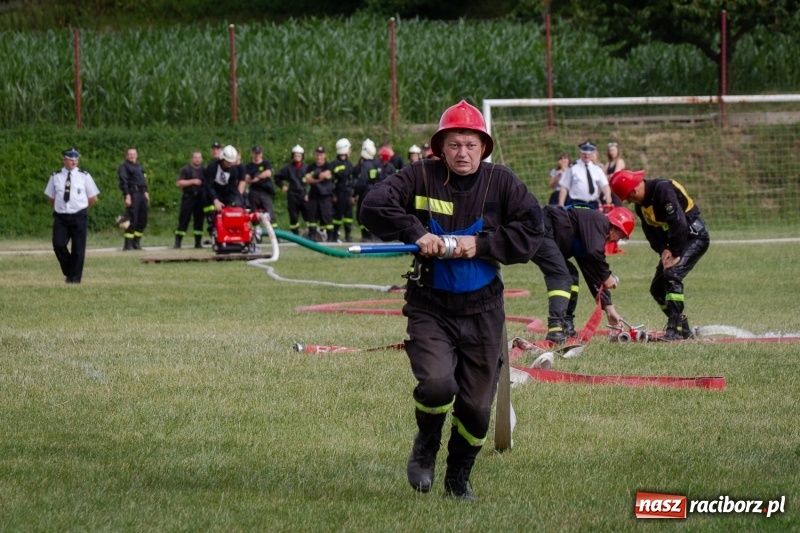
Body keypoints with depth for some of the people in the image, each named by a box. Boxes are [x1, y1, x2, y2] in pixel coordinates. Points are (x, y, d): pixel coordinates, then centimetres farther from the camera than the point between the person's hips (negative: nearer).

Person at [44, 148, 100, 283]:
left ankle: (75, 278, 10)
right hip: (61, 216, 1)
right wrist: (60, 207, 7)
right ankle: (68, 272, 12)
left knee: (78, 248, 0)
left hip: (79, 216, -1)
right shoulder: (55, 177, 6)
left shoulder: (84, 176, 2)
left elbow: (93, 198, 7)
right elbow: (52, 198, 14)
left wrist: (81, 208, 7)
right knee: (58, 244, -9)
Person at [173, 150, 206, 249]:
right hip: (188, 197, -4)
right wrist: (192, 181, -14)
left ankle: (198, 242, 11)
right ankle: (177, 242, -6)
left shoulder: (204, 170, 14)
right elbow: (179, 183, -7)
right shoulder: (185, 169, 2)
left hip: (200, 197, 4)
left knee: (199, 220, 4)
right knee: (183, 220, -6)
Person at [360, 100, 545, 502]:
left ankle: (459, 479, 32)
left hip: (482, 312, 2)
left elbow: (533, 228, -8)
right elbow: (373, 207, -11)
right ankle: (426, 445, 10)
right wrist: (416, 233, -23)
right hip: (430, 309, -2)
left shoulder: (500, 182, -1)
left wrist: (480, 245, -17)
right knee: (436, 384, -24)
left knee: (477, 406, 6)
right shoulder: (421, 177, -4)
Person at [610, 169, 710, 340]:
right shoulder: (641, 204, 4)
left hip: (695, 236, -10)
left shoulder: (663, 189, -24)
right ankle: (683, 328, 17)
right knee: (657, 288, 6)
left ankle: (674, 330, -24)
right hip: (675, 243, 10)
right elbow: (651, 232, 5)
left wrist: (675, 255, -23)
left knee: (672, 275, -26)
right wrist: (663, 250, -14)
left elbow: (679, 223, -28)